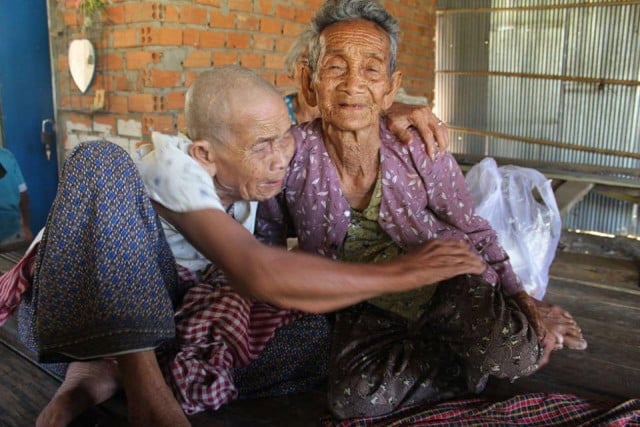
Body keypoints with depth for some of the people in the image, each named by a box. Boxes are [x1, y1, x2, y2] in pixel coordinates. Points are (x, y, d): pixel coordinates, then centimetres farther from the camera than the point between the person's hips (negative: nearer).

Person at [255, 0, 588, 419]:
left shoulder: (422, 154, -19)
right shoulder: (291, 154, -20)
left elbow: (475, 232, -3)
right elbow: (265, 235, 0)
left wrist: (522, 298, -5)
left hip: (447, 287, -1)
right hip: (369, 312, 2)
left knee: (515, 349, -31)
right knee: (354, 398, -26)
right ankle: (472, 364, 0)